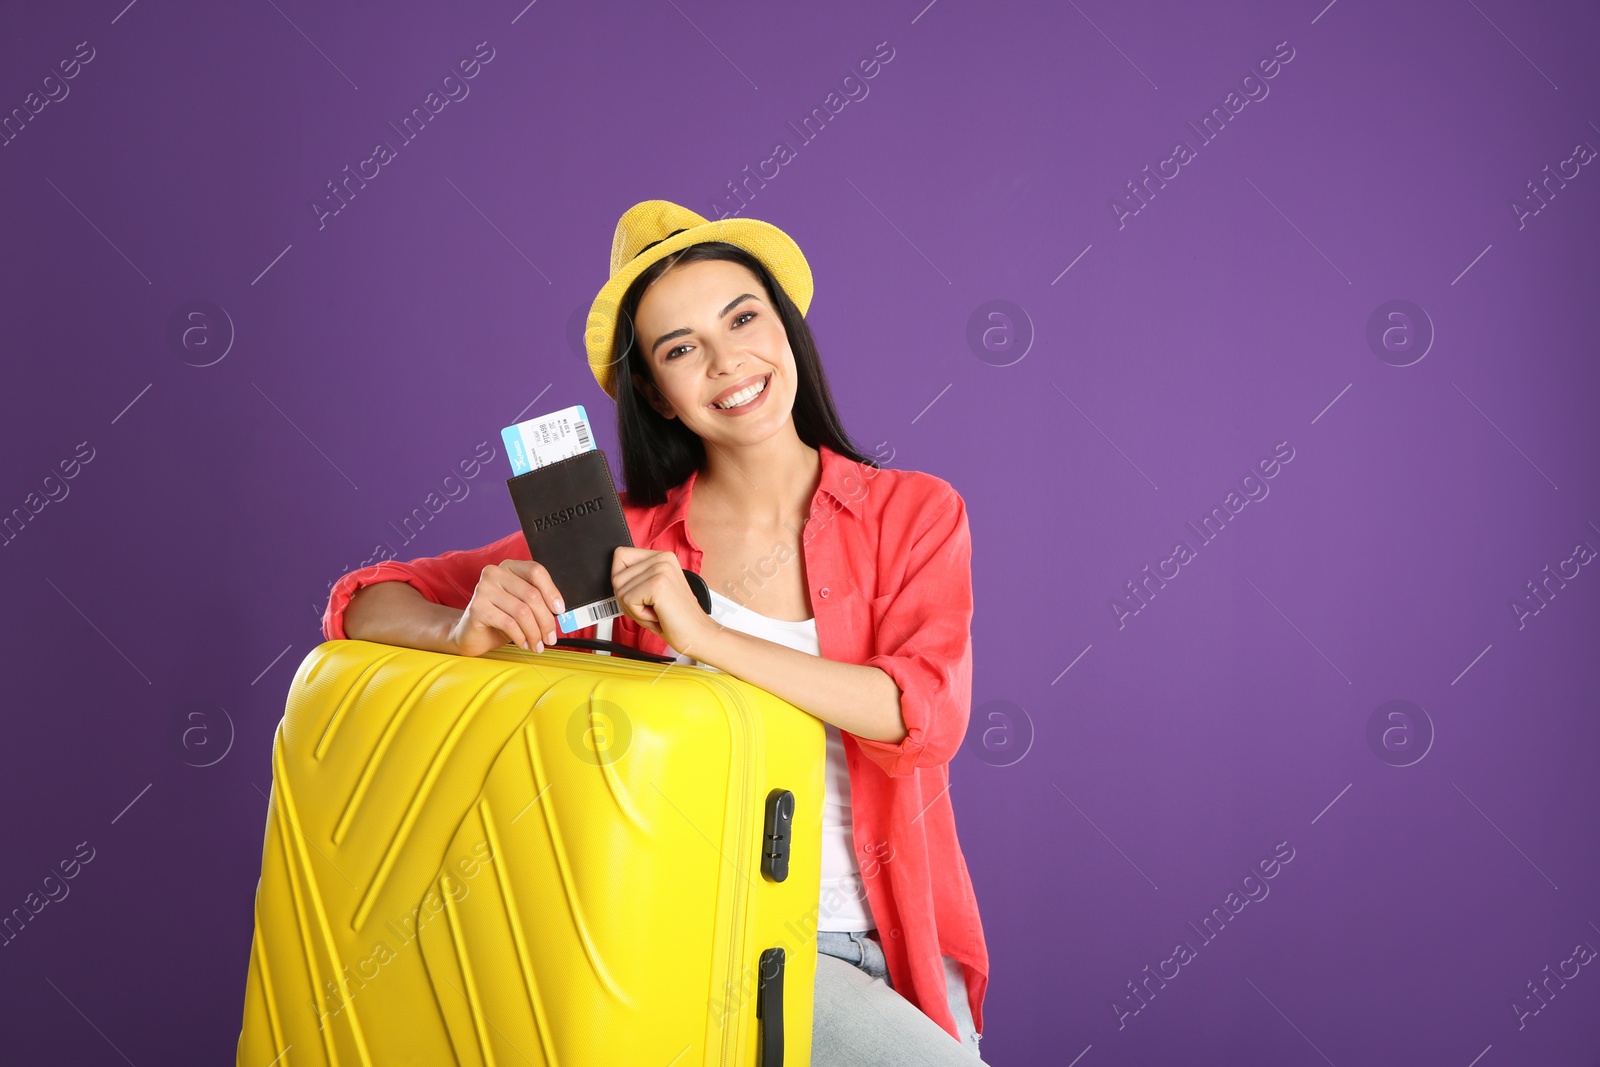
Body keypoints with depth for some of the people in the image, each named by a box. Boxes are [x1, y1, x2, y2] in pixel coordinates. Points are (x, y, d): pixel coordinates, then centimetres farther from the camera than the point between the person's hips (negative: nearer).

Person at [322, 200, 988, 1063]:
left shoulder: (913, 513, -1)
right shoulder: (621, 538, -1)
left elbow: (927, 715, -18)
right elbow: (364, 605, -2)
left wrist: (704, 634, -26)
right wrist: (465, 630, -25)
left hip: (899, 941, 2)